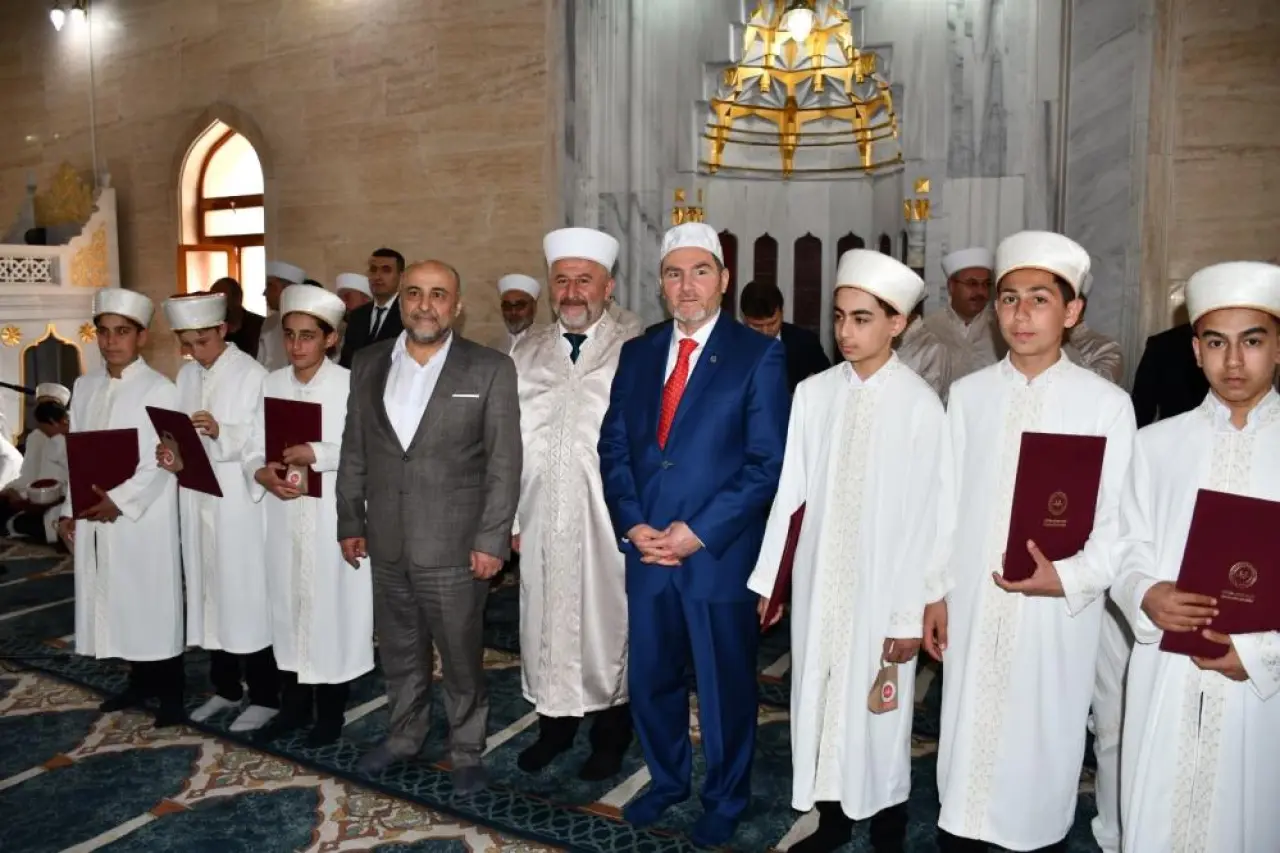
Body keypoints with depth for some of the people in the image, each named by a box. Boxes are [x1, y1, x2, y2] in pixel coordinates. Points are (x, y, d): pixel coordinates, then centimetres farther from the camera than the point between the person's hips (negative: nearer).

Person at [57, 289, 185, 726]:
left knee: (154, 604, 1)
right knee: (115, 603, 13)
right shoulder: (85, 387, 10)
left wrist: (120, 500, -19)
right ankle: (139, 683, 28)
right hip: (94, 518, 6)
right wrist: (69, 509, 8)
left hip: (143, 517, -6)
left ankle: (170, 694, 12)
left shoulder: (160, 390, -7)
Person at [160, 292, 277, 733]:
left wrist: (220, 432, -26)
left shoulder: (252, 374, -8)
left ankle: (264, 696, 11)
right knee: (210, 591, 12)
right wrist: (170, 453, -8)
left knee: (247, 593, -1)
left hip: (240, 502, -6)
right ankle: (225, 688, 27)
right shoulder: (186, 376, 11)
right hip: (198, 499, 6)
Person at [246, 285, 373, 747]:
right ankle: (293, 705, 29)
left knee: (331, 608, 4)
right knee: (288, 605, 14)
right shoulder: (271, 384, 7)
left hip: (333, 518, -5)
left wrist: (317, 454, -24)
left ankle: (329, 712, 19)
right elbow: (253, 448, 6)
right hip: (284, 516, 5)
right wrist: (263, 474, -14)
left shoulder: (350, 385, -8)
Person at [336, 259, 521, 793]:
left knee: (461, 656, 9)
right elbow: (354, 451, 10)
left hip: (455, 546, -4)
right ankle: (403, 734, 41)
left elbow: (504, 463, -8)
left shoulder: (490, 370, -7)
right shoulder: (369, 363, 6)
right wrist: (350, 522, 9)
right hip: (387, 543, 4)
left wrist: (491, 539, -11)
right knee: (398, 650, 20)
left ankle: (467, 752, 29)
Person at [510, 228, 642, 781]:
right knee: (546, 620, 14)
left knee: (606, 623, 10)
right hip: (542, 520, 4)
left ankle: (610, 736, 30)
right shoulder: (527, 353, 7)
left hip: (609, 521, -3)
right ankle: (553, 725, 35)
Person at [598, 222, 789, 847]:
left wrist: (698, 532, -15)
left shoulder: (759, 356, -6)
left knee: (725, 686, 11)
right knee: (649, 678, 17)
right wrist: (632, 525, -7)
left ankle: (724, 800, 35)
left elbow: (768, 462, -11)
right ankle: (666, 779, 42)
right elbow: (613, 447, 7)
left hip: (720, 553, -4)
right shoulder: (637, 354, 8)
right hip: (646, 550, 4)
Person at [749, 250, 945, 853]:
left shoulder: (920, 405, -12)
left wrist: (909, 614, -9)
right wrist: (765, 577, 3)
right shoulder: (813, 393, -2)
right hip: (818, 577, 4)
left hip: (881, 584, -3)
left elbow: (924, 516, -10)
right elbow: (789, 490, 2)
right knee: (819, 699, 14)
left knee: (877, 711, 11)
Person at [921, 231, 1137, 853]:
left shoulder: (1106, 404, -7)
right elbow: (948, 501, 4)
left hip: (1060, 608, -2)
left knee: (1045, 740, 12)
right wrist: (935, 591, 5)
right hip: (974, 602, 2)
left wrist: (1068, 579, -19)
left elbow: (1118, 520, -4)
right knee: (967, 737, 12)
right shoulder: (968, 394, 1)